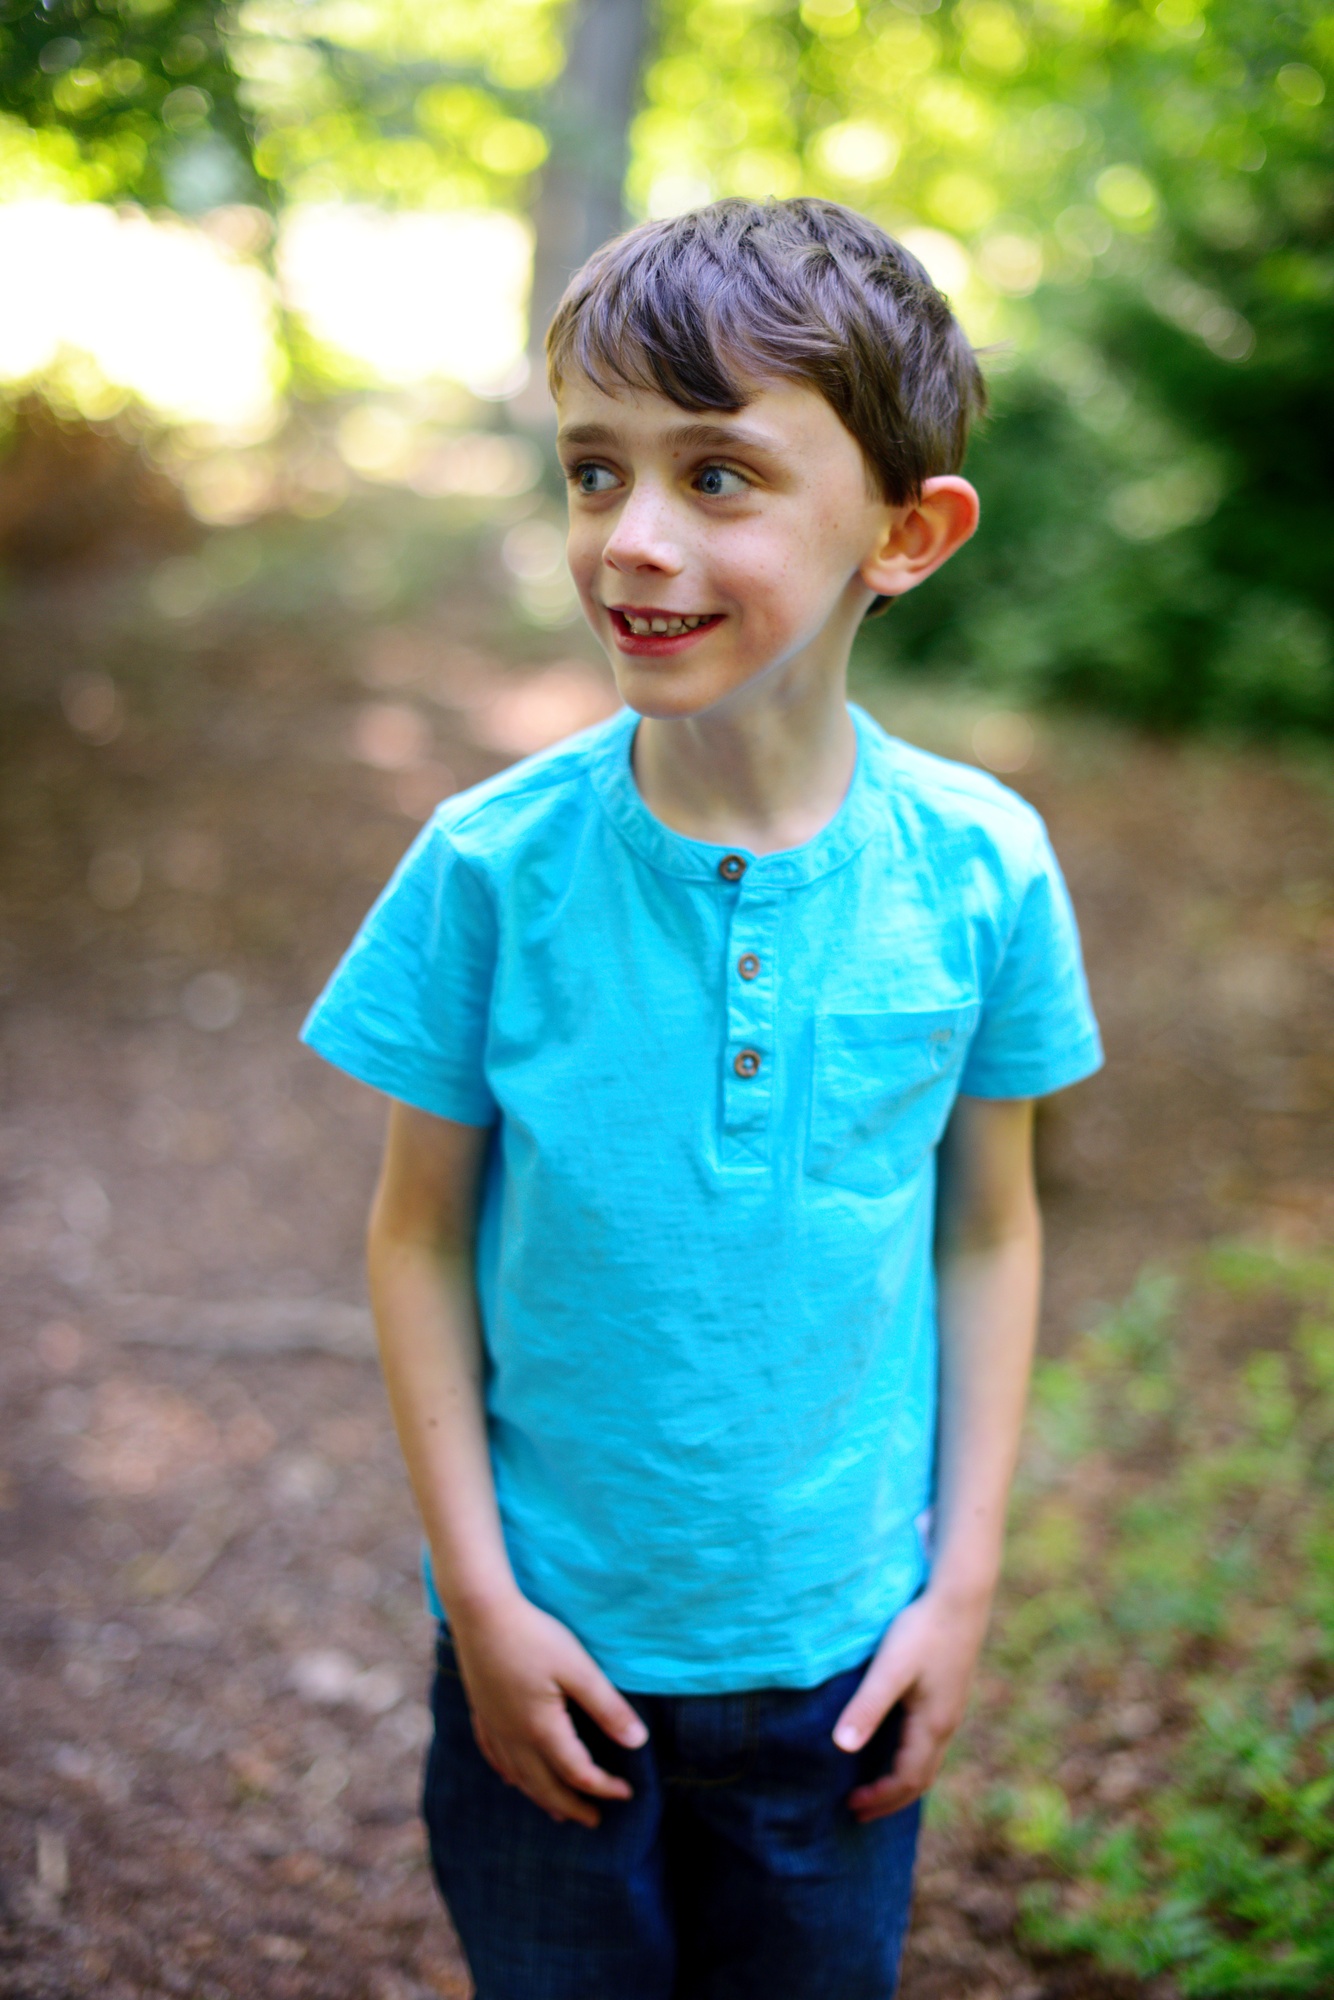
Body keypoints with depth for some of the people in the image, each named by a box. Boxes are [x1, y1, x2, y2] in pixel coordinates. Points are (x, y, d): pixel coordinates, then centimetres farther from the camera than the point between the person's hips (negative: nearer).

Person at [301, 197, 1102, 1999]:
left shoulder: (979, 870, -14)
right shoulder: (495, 862, -17)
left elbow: (990, 1229, -3)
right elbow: (422, 1235, -7)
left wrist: (963, 1578, -1)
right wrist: (479, 1592, -7)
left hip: (842, 1635, 1)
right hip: (555, 1630, 0)